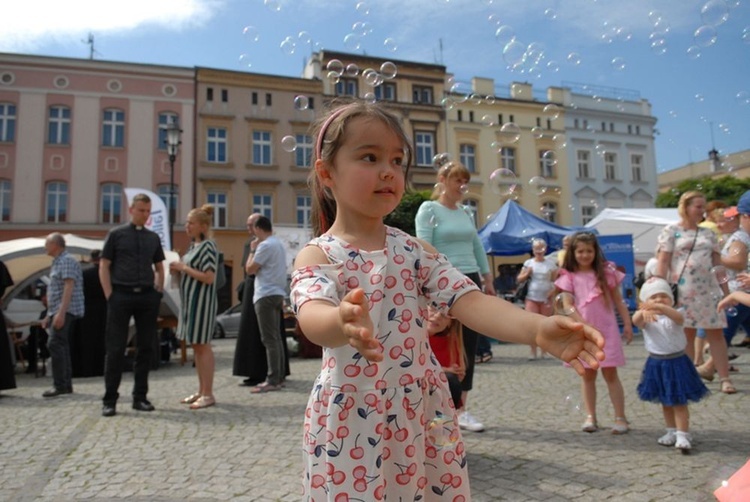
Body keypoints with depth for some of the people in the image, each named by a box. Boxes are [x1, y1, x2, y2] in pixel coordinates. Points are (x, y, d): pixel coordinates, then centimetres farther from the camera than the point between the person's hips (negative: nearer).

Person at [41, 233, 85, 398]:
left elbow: (69, 287, -19)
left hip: (66, 311, -10)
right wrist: (50, 315, 23)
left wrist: (61, 312, -26)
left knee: (54, 344, -16)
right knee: (61, 347, 9)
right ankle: (66, 385, 13)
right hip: (59, 312, 10)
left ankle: (59, 385, -15)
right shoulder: (57, 262, 22)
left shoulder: (67, 260, -10)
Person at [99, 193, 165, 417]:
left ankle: (140, 397, 15)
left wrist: (159, 292, 7)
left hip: (148, 297, 3)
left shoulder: (153, 237, 13)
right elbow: (104, 267, 2)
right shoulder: (116, 234, 4)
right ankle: (109, 400, 8)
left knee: (145, 348, 5)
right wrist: (110, 295, -7)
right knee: (115, 349, 0)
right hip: (121, 295, -3)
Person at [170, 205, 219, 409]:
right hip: (190, 300, 9)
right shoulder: (194, 245, 14)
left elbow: (209, 277, -20)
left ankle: (208, 394, 4)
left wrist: (184, 268, -14)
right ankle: (201, 391, 21)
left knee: (202, 345, -4)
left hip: (202, 300, -9)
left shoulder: (207, 246, -13)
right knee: (196, 345, 12)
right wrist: (179, 269, 4)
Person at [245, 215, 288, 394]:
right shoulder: (279, 244, 16)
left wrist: (252, 250, 2)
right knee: (276, 337, 11)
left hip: (266, 295, -9)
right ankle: (278, 377, 16)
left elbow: (250, 269, -12)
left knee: (269, 339, -8)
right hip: (277, 293, 9)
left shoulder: (265, 245, -13)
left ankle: (273, 380, -6)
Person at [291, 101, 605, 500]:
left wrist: (536, 327, -27)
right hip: (350, 425, -3)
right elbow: (312, 316, -28)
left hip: (423, 417, 4)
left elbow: (468, 301, -9)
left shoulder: (415, 251, 3)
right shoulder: (317, 256, -8)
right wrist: (343, 323, -52)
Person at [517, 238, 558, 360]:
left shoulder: (551, 264, 4)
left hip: (546, 299, 0)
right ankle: (533, 352, 0)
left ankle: (544, 352, 15)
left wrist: (552, 291, -12)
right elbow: (519, 279, 8)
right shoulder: (528, 263, 6)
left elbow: (555, 281, 4)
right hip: (531, 298, 0)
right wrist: (527, 273, -9)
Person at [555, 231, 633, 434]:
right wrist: (585, 325, -16)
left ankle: (620, 417, 8)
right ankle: (591, 417, 17)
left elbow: (618, 300, 7)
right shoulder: (569, 277, -1)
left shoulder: (606, 271, 3)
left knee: (610, 373, 1)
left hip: (607, 329, 0)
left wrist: (627, 323, 3)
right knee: (587, 374, 8)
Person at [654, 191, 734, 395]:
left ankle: (725, 378, 9)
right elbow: (663, 262, -5)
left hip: (708, 290, 4)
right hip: (683, 291, -4)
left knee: (716, 333, 3)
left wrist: (726, 290, 10)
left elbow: (718, 264, 15)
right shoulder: (671, 231, 0)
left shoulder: (708, 234, 15)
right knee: (687, 334, 3)